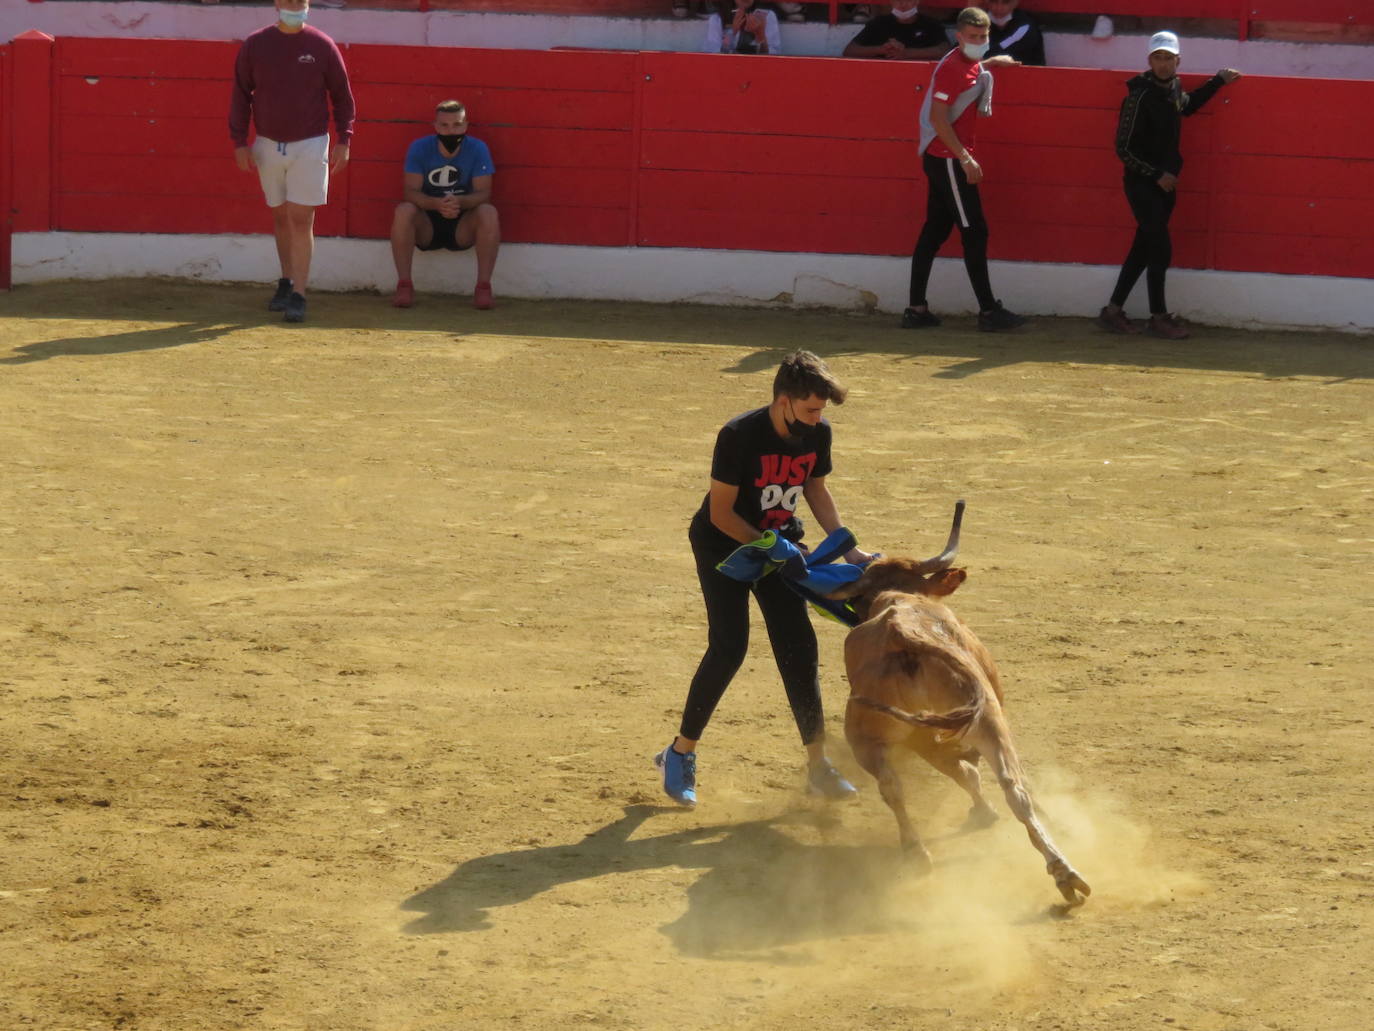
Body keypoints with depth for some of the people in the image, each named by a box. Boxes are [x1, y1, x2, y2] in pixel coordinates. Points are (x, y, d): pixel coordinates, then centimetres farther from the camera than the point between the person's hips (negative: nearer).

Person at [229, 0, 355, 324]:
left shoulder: (322, 46, -3)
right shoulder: (254, 45, 1)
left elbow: (342, 95, 3)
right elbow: (241, 94, 5)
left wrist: (343, 140, -3)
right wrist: (239, 142, -1)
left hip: (310, 145, -3)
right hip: (268, 146, 3)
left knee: (301, 219, -8)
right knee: (280, 216, 12)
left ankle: (298, 296, -9)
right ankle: (286, 283, 26)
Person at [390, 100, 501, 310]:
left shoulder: (477, 149, -7)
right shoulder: (420, 148, -7)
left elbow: (483, 194, -14)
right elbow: (410, 192, -15)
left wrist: (460, 202, -37)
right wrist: (436, 204, -36)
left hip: (462, 227, 0)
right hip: (427, 226, 0)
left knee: (489, 213, -30)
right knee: (403, 211, -31)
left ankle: (483, 286, -26)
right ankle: (404, 285, -27)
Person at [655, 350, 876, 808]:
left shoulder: (817, 433, -12)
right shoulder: (739, 436, -28)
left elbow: (815, 488, 7)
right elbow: (720, 513, -22)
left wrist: (846, 547, -1)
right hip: (723, 544, -5)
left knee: (799, 649, -2)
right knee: (729, 648, -16)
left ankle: (818, 765, 5)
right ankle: (680, 754, -1)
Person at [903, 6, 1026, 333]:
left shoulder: (973, 65, 12)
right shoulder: (952, 67, -16)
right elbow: (938, 118, -22)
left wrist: (992, 62, 38)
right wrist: (965, 158, -25)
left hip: (941, 159, 10)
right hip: (947, 159, -10)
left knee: (935, 231, 10)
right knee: (974, 232, -8)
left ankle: (917, 310, 12)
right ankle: (988, 312, -7)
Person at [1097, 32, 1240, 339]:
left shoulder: (1173, 89, 6)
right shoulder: (1140, 97, -17)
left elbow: (1187, 105, 32)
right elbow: (1124, 148, -17)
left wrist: (1219, 81, 28)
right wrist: (1156, 174, -17)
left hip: (1164, 183, 8)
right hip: (1142, 184, -8)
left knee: (1143, 249, 10)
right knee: (1160, 249, -8)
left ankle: (1113, 311, 18)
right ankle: (1159, 318, 2)